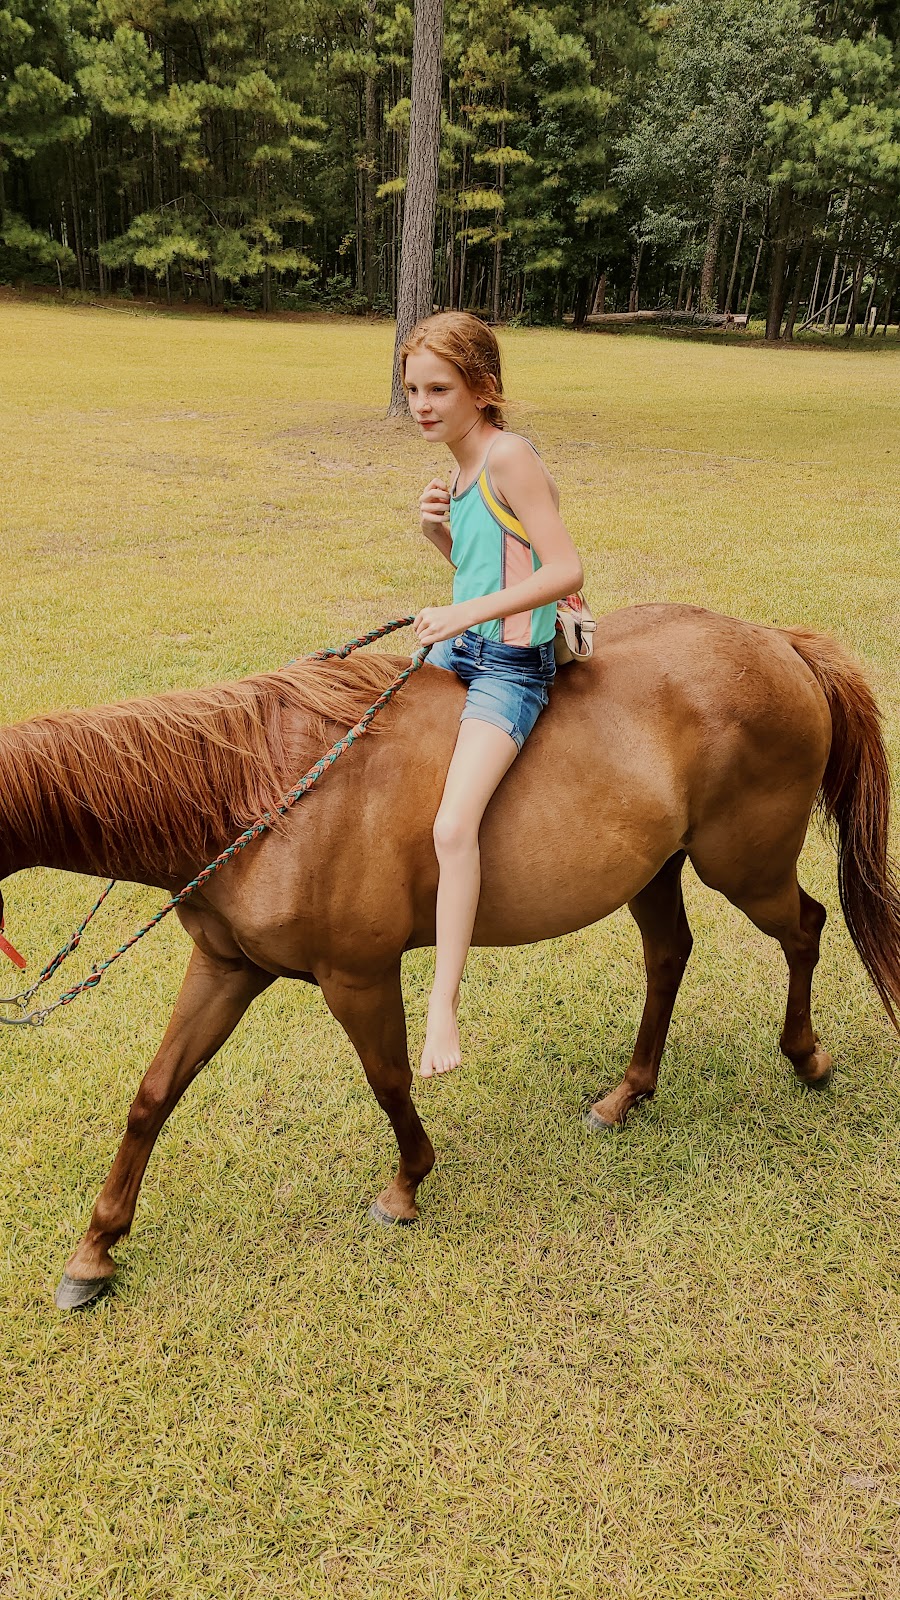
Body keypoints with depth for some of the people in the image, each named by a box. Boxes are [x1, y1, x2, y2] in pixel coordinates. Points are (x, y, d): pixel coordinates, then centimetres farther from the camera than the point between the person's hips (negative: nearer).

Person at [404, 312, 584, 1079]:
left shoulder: (509, 457, -14)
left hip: (511, 669, -10)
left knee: (454, 825, -24)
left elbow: (565, 569, -21)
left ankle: (444, 1006, -15)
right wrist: (438, 531, 1)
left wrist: (469, 611, -27)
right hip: (455, 651, 10)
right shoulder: (464, 463, 12)